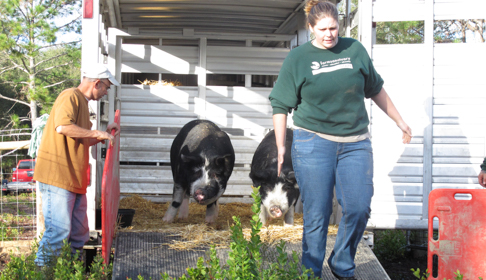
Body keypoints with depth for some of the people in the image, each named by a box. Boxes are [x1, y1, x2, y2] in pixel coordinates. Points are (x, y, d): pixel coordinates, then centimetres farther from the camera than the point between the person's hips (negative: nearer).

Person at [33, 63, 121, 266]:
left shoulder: (83, 102, 24)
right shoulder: (70, 97, -7)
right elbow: (62, 126, -24)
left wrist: (105, 134, 17)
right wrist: (95, 133, -17)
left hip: (74, 180, 10)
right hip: (57, 176, -10)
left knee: (79, 234, 10)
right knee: (59, 231, -12)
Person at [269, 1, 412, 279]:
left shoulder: (355, 50, 8)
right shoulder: (297, 58, 1)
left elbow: (375, 89, 20)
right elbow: (281, 105, 3)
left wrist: (399, 121, 25)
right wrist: (281, 147, -2)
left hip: (355, 144, 3)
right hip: (314, 143, -2)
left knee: (359, 209, -3)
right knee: (317, 214, -1)